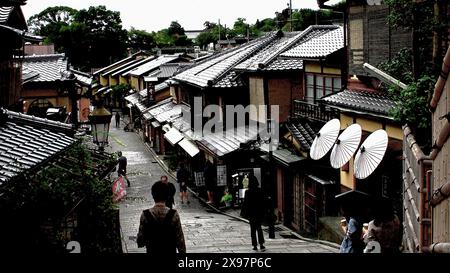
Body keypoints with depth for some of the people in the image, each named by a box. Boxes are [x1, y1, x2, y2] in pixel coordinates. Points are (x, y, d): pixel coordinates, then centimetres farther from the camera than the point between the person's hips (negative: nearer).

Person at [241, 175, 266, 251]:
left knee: (253, 229, 6)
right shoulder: (260, 191, -3)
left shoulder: (248, 192, -12)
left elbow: (245, 203, -10)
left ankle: (255, 245, 5)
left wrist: (243, 213, 0)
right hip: (259, 213, 3)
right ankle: (261, 244, -1)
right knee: (259, 228, 13)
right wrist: (263, 212, 12)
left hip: (251, 213, -3)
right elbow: (263, 202, 3)